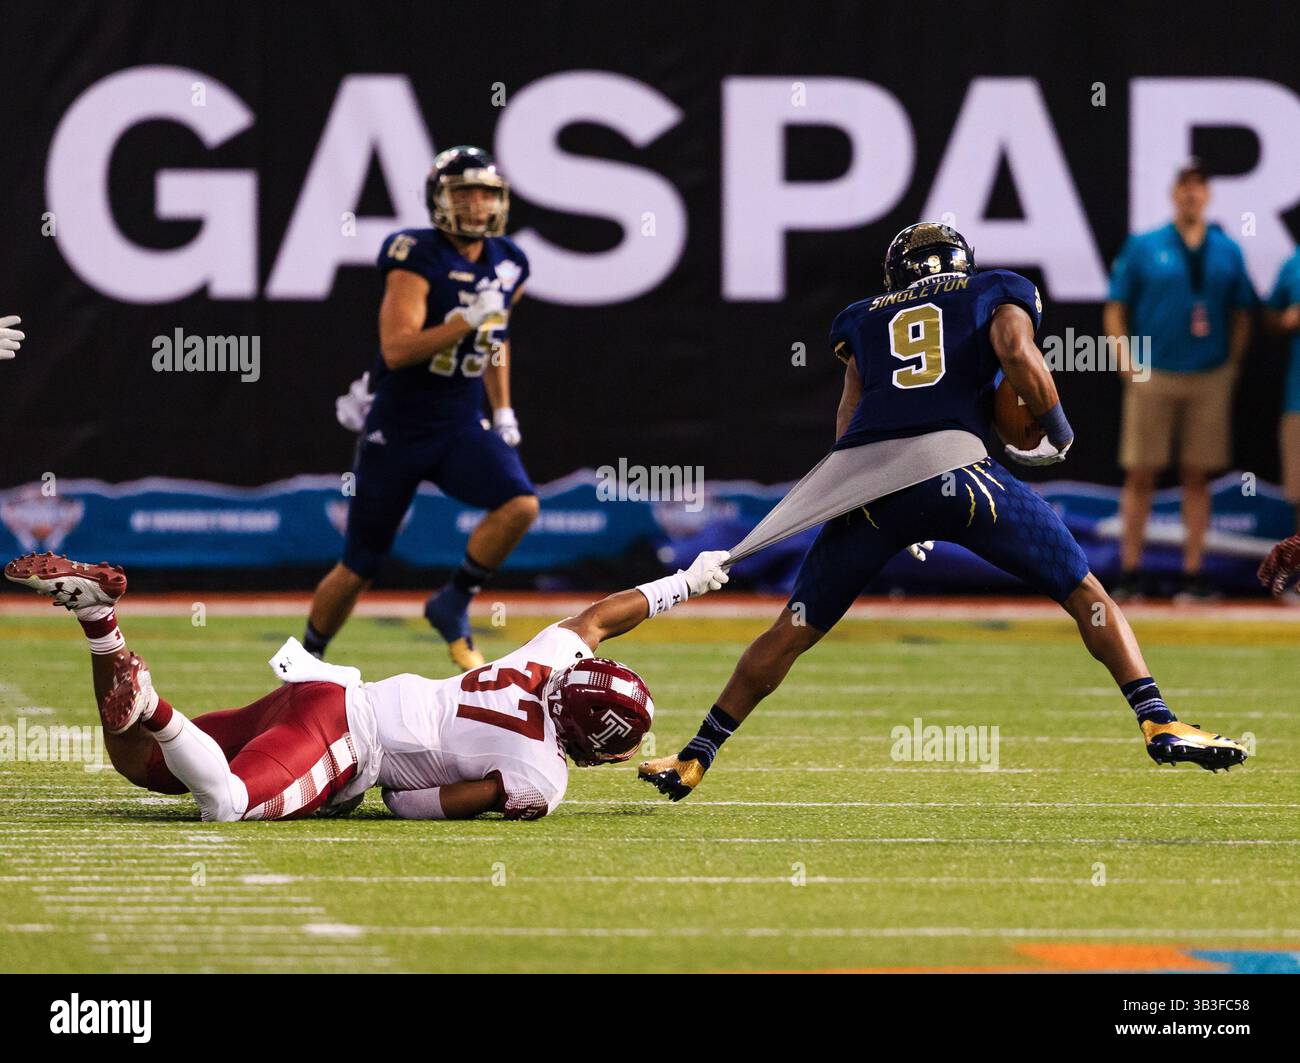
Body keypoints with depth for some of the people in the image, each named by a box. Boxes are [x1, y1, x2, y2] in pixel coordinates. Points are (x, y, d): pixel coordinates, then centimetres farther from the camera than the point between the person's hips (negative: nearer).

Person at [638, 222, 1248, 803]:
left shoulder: (865, 318, 30)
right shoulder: (996, 293, 22)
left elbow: (848, 428, 20)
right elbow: (1019, 355, 1)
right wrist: (1058, 434, 13)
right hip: (956, 466, -2)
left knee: (794, 630, 15)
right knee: (1085, 595, 11)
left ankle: (695, 759, 14)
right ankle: (1159, 725, -1)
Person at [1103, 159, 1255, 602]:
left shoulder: (1227, 251, 9)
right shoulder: (1143, 247, 3)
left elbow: (1242, 313, 14)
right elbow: (1115, 311, 5)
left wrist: (1232, 363, 3)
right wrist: (1128, 362, -5)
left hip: (1209, 379, 2)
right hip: (1152, 377, -2)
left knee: (1197, 477, 3)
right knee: (1140, 474, -1)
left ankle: (1193, 573, 7)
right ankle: (1130, 572, 4)